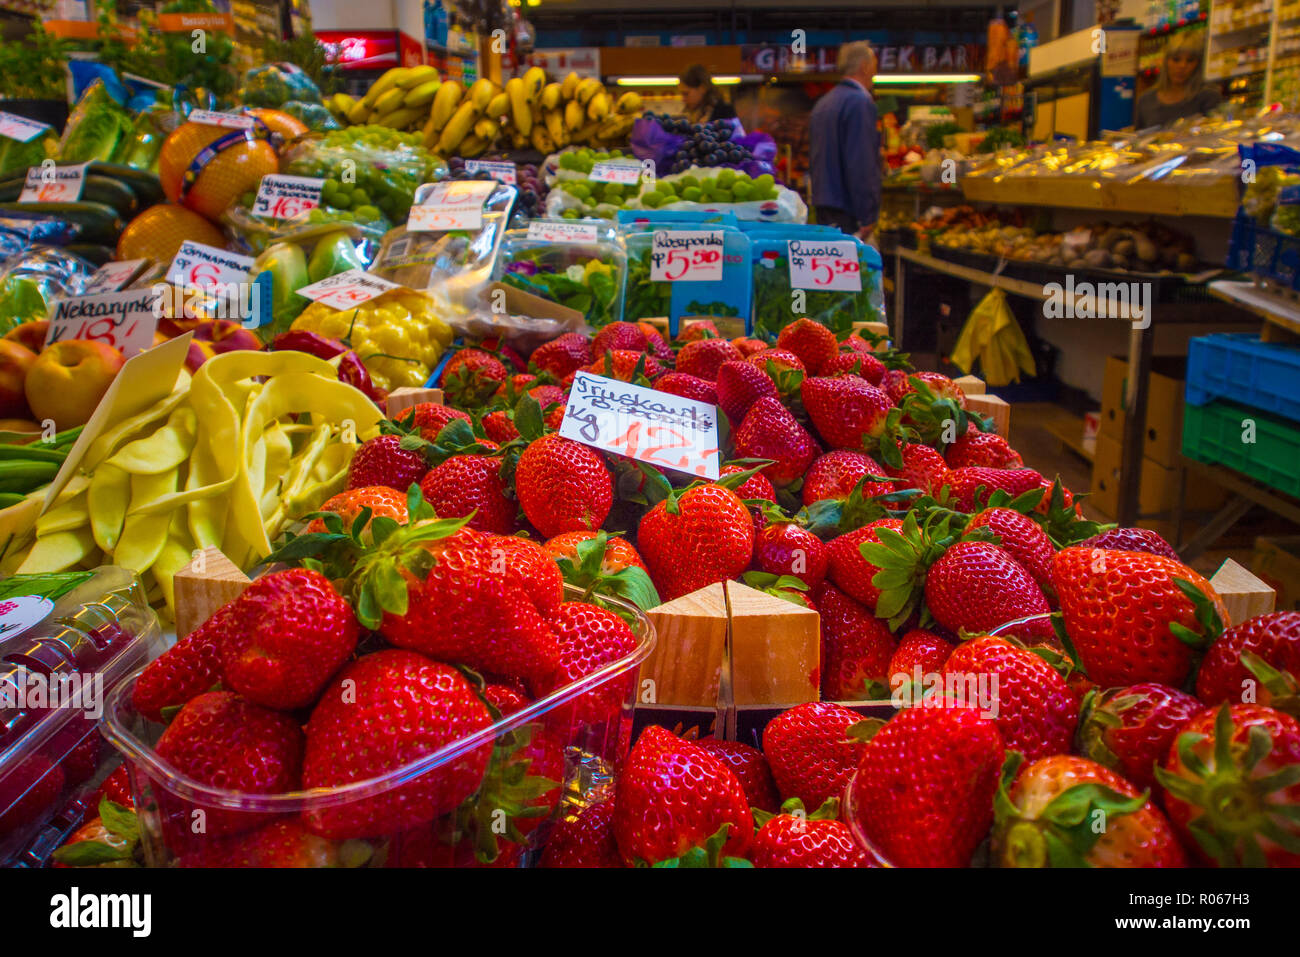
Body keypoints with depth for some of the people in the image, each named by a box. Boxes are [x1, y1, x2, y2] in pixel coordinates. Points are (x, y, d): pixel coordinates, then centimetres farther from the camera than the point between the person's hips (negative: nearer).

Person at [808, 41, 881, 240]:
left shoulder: (822, 103, 17)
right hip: (847, 210, -9)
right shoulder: (860, 102, -11)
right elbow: (863, 165, -18)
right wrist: (868, 216, -17)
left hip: (822, 207, 9)